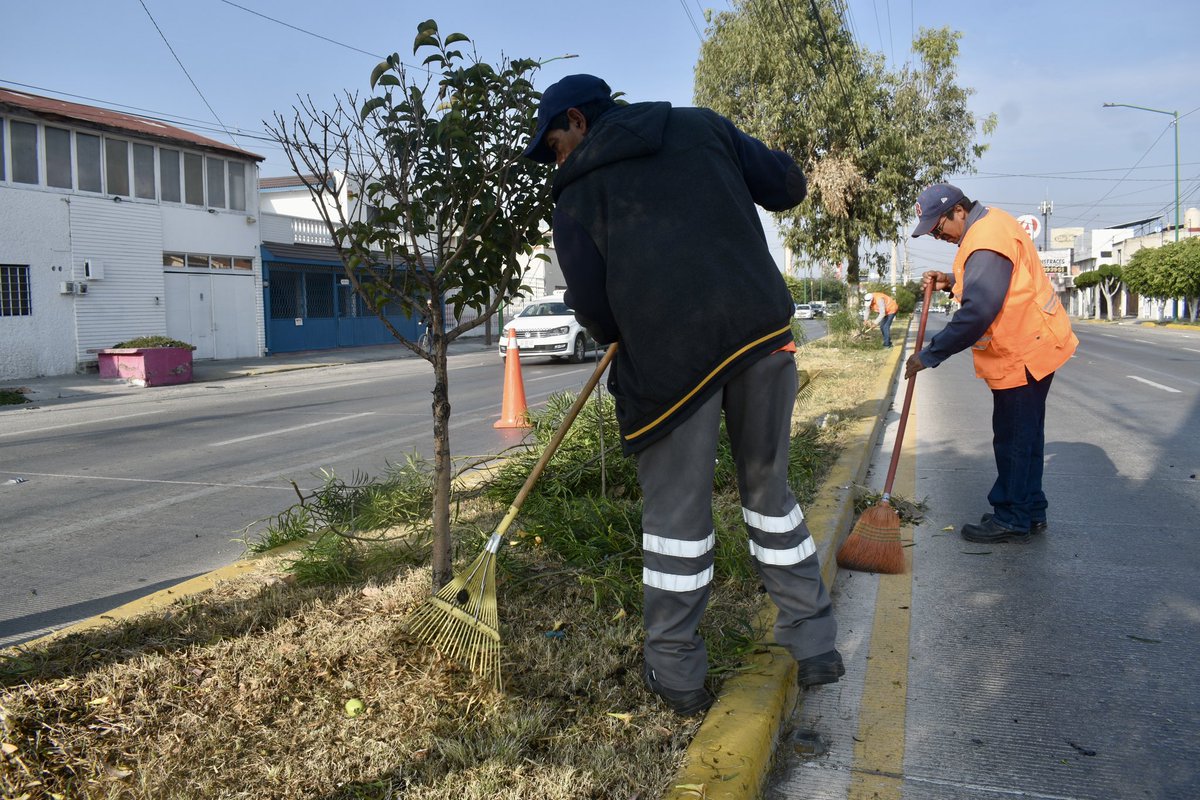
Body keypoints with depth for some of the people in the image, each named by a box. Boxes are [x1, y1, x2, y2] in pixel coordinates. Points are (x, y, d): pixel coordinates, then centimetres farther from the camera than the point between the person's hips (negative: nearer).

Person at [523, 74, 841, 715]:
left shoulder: (579, 187, 10)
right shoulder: (701, 126, 17)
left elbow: (592, 306, 5)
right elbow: (788, 187, 16)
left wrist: (621, 339, 26)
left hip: (669, 353, -3)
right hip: (762, 327, 4)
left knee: (675, 509, 7)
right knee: (768, 487, 17)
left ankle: (676, 674, 18)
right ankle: (813, 643, 26)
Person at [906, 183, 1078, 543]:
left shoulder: (987, 240, -23)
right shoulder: (988, 224, 10)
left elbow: (977, 313, -29)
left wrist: (929, 355, -24)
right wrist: (951, 281, 6)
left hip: (1024, 353, -11)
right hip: (1031, 347, 11)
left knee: (1014, 438, -1)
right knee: (1024, 435, 17)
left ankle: (1013, 520, 9)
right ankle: (1030, 511, 28)